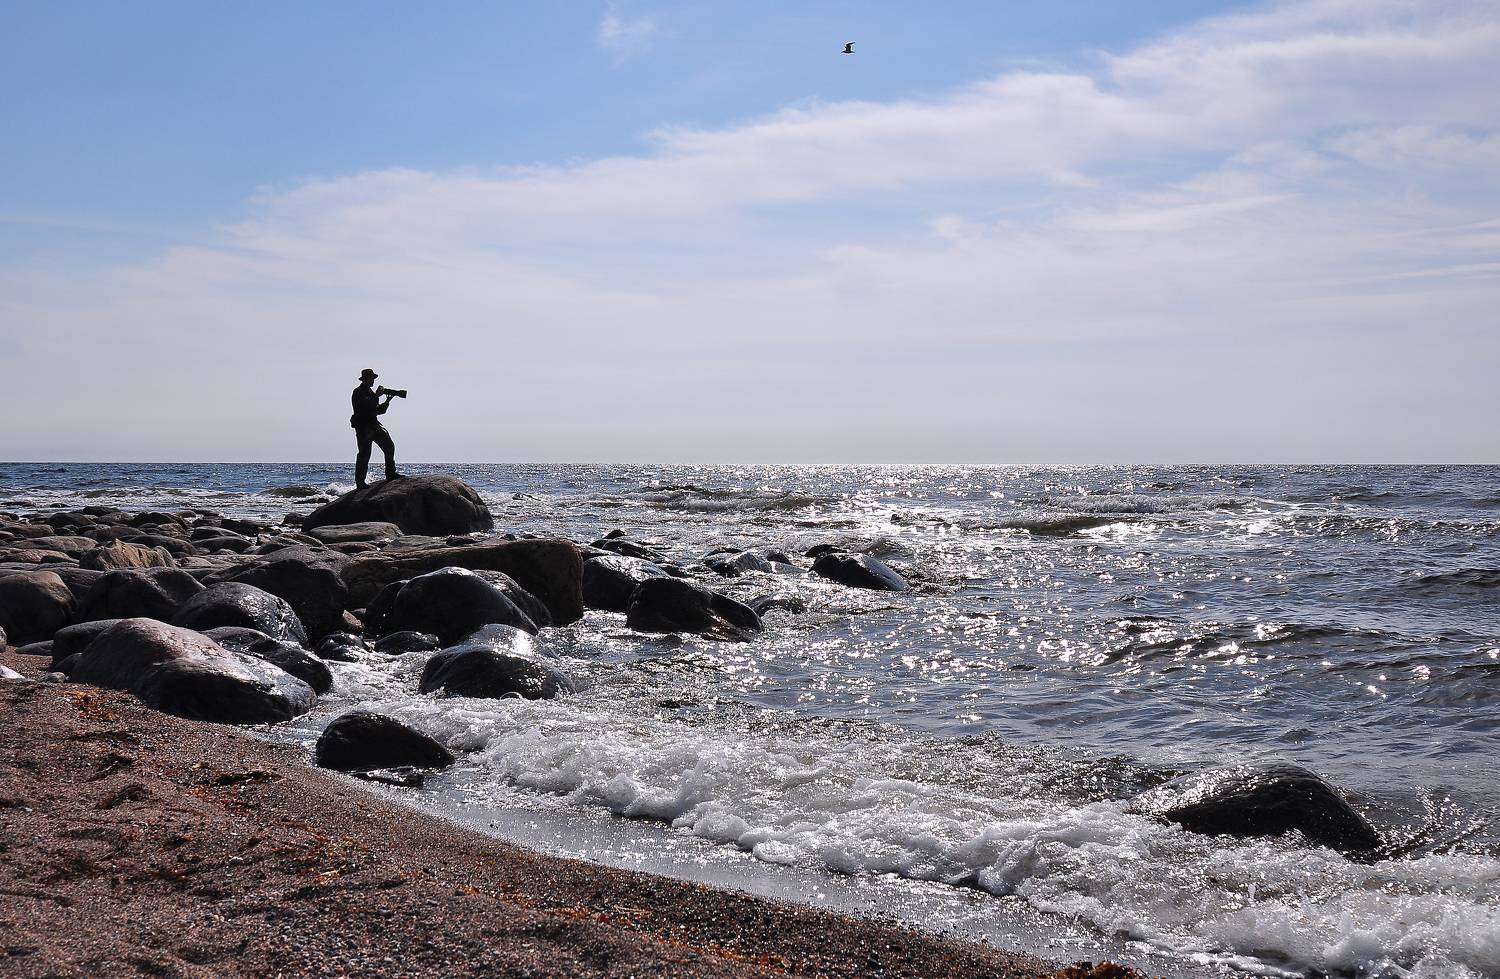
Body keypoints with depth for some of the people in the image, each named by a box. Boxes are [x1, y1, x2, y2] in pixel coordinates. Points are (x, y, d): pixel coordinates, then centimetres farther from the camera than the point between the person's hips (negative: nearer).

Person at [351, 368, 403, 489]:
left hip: (374, 425, 8)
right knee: (364, 454, -7)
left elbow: (379, 410, 20)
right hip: (363, 427, -8)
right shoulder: (358, 393, -8)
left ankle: (390, 473, 7)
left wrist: (387, 401, 7)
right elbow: (366, 407, -24)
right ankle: (360, 482, -3)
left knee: (389, 445, 0)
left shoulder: (370, 392, 19)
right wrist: (376, 396, -19)